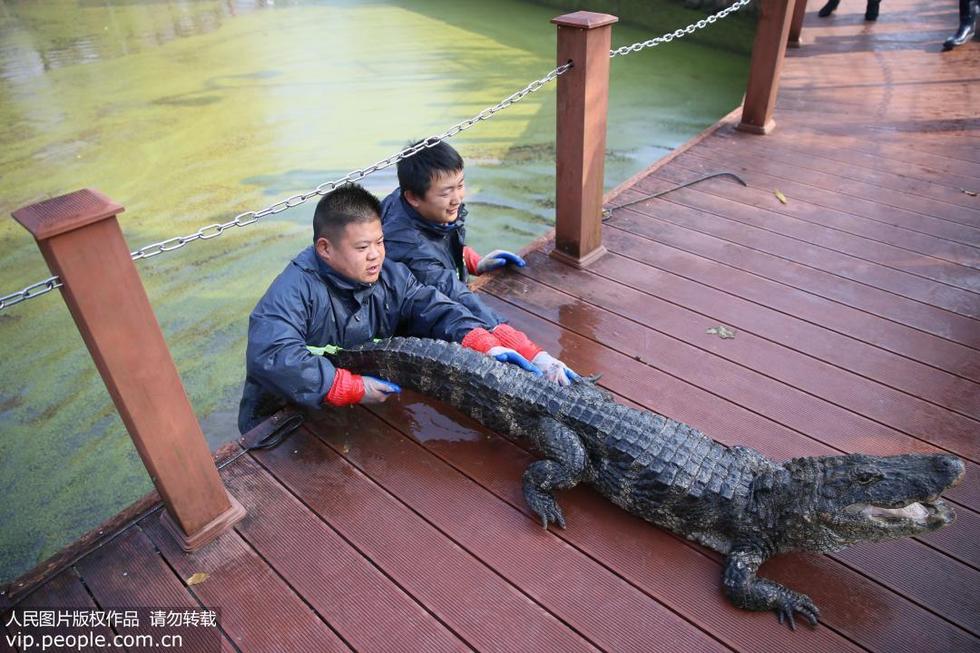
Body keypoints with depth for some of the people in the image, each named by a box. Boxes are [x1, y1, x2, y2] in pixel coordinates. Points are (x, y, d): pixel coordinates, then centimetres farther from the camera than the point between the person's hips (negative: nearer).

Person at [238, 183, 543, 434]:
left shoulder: (390, 276, -6)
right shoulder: (297, 287, -26)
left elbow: (437, 310, -11)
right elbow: (270, 355, -39)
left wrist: (487, 345, -30)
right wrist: (353, 388, -36)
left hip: (369, 400, 5)